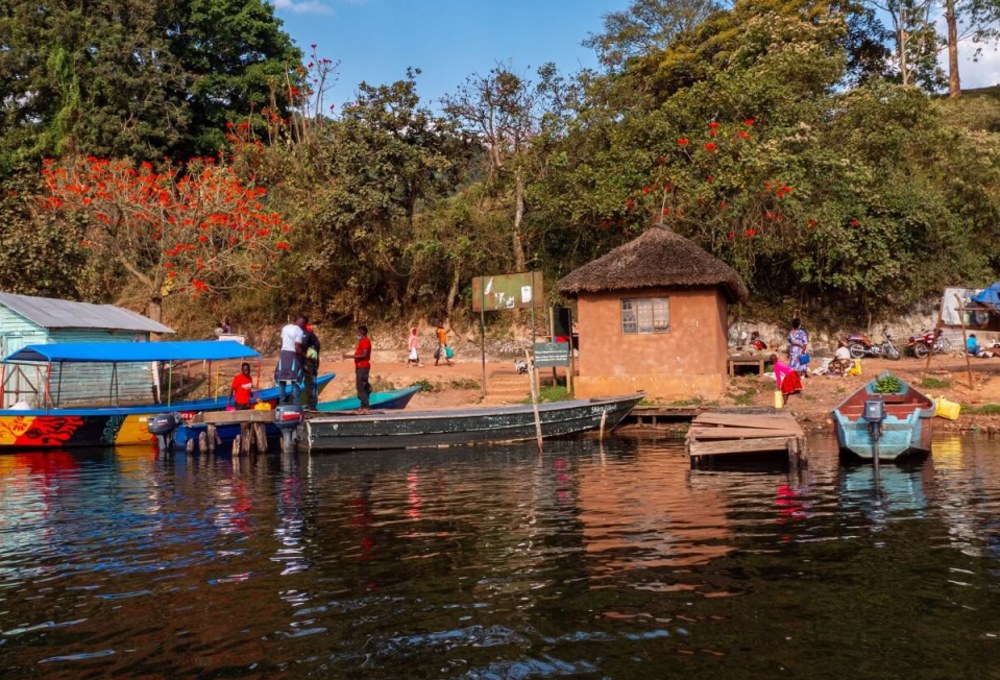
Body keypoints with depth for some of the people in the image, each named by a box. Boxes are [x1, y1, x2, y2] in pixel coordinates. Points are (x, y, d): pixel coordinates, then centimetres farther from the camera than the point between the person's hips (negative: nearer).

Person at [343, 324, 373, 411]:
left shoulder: (366, 341, -13)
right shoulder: (361, 341, 18)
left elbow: (364, 355, -20)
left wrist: (351, 356, -19)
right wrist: (349, 355, 13)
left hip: (363, 367, -10)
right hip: (359, 367, 10)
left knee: (361, 387, -13)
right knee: (360, 387, 10)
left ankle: (365, 407, -13)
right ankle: (363, 406, 13)